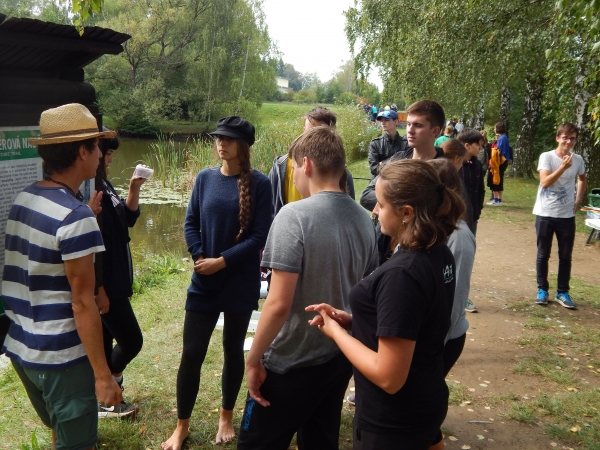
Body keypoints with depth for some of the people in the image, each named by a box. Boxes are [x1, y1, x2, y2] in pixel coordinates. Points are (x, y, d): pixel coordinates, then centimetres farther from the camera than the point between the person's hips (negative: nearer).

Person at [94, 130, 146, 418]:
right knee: (131, 340, 0)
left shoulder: (102, 184, 8)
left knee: (105, 341, 18)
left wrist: (134, 190, 0)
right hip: (104, 284, -10)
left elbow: (128, 218, 15)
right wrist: (99, 290, -22)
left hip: (112, 279, 10)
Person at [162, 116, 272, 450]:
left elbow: (260, 235, -11)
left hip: (241, 282, -2)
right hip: (204, 281, 2)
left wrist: (222, 261, -16)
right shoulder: (205, 178, 2)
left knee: (233, 349, 13)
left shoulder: (259, 183, -7)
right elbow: (191, 223, 4)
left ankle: (226, 417, 34)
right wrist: (200, 258, -11)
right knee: (192, 352, 4)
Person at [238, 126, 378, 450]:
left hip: (293, 362, -6)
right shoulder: (363, 219, 0)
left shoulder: (295, 215, -21)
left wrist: (253, 360, -12)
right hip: (340, 357, 6)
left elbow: (278, 304, -24)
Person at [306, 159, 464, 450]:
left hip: (393, 422, -8)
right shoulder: (439, 254, -2)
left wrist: (336, 331, -15)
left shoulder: (402, 275, -30)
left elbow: (389, 377, -28)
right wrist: (353, 320, 1)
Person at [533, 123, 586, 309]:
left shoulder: (578, 160, 3)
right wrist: (563, 167, -27)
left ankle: (562, 292, 18)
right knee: (543, 254, 7)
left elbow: (582, 180, 22)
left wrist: (578, 200, 11)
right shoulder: (546, 157, -9)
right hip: (545, 214, -3)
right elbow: (545, 182, -19)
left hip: (567, 215, 3)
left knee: (565, 256, 7)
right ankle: (542, 290, 21)